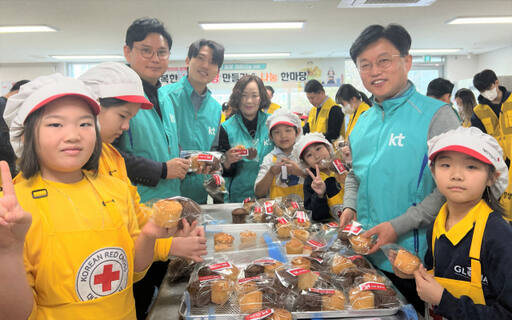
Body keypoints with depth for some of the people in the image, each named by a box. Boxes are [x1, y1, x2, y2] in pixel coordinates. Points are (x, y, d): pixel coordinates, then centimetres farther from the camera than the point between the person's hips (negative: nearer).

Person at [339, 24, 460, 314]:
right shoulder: (363, 121, 8)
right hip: (367, 255, 6)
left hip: (414, 259, -6)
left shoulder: (437, 115, -13)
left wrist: (399, 226, -21)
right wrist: (349, 207, 2)